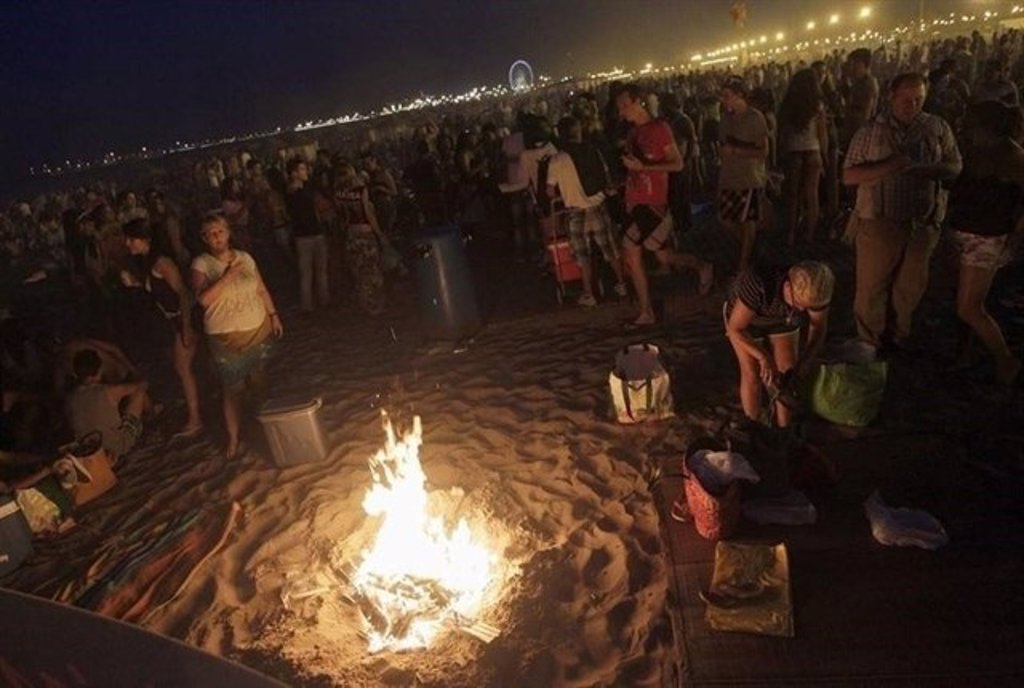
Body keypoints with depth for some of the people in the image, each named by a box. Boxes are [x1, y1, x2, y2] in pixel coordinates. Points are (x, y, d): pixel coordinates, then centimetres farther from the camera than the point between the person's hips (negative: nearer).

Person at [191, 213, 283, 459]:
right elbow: (203, 299, -24)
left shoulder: (244, 257, 2)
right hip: (226, 338, -3)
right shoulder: (201, 264, -10)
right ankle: (233, 439, 13)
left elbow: (261, 290, 11)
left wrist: (273, 315, 11)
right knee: (233, 389, 1)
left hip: (258, 331, 4)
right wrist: (228, 276, -27)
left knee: (257, 379, 17)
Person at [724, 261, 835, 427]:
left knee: (788, 374, -1)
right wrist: (764, 357, -38)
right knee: (752, 374, -5)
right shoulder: (760, 283, -44)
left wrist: (806, 360, -27)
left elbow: (819, 326, -14)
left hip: (782, 318, 3)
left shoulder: (815, 288, -31)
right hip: (742, 314, -3)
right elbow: (734, 328, -33)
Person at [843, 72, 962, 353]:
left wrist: (926, 170, -16)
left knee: (911, 287, 15)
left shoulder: (938, 128, 5)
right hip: (878, 222, -2)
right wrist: (886, 167, -20)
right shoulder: (870, 132, -1)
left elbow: (956, 166, 5)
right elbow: (848, 176, -4)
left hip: (923, 223, 3)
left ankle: (899, 339, 36)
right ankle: (870, 345, 25)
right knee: (872, 287, 6)